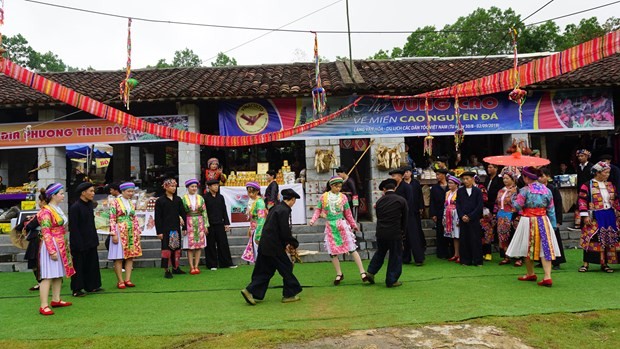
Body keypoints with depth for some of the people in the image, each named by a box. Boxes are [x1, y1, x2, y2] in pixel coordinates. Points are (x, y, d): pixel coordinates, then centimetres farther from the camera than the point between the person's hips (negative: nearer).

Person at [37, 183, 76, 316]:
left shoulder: (58, 209, 12)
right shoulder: (46, 212, -15)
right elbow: (46, 233, -18)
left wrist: (65, 246, 20)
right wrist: (52, 251, -21)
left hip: (61, 246, 9)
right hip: (52, 246, -9)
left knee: (59, 274, 13)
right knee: (48, 276, -8)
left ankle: (56, 300, 23)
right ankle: (44, 306, -6)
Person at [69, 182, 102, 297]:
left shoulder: (90, 205, 7)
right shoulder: (75, 207, -17)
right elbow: (73, 228, -17)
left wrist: (95, 239, 13)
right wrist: (79, 244, -18)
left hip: (90, 242, 8)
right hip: (79, 243, -8)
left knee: (92, 263, 14)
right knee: (79, 266, 4)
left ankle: (91, 286, 26)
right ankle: (76, 289, 16)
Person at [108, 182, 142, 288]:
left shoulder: (132, 203, 11)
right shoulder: (115, 202, -6)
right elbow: (112, 219, -10)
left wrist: (138, 232, 10)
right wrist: (114, 234, -15)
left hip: (131, 232, 6)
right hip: (120, 232, -6)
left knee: (130, 255, 4)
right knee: (119, 257, -2)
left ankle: (127, 279, 9)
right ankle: (120, 281, 3)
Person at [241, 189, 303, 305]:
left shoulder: (276, 208, 14)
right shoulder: (284, 210, -15)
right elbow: (285, 231, -18)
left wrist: (285, 244, 19)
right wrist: (294, 244, -3)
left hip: (265, 244, 9)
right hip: (273, 246, -9)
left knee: (265, 270, 13)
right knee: (286, 267, 5)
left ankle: (250, 291, 7)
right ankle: (289, 294, 15)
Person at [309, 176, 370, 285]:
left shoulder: (343, 197, -1)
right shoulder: (324, 197, 0)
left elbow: (348, 213, 7)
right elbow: (318, 210, 5)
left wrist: (354, 225, 14)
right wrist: (313, 220, -11)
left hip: (342, 225, -1)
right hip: (330, 227, 1)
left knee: (352, 249, -2)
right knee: (333, 252, 6)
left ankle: (362, 272, 3)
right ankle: (339, 274, 21)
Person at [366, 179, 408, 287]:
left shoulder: (379, 201, 2)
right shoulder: (401, 200, -6)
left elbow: (378, 217, 10)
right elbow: (405, 218, 2)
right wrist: (402, 232, 16)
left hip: (380, 233, 4)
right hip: (395, 234, -3)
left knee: (380, 252, 24)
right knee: (395, 256, 9)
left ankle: (371, 272, 22)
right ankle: (391, 280, 13)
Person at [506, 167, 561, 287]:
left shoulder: (525, 190, -13)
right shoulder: (546, 190, 2)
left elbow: (517, 206, -13)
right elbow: (551, 210, 6)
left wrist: (513, 198, 6)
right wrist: (553, 225, 12)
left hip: (528, 222, -4)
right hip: (543, 222, 4)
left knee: (528, 248, 13)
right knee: (545, 248, 3)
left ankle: (530, 274, 27)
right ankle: (547, 277, -6)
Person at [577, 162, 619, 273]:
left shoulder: (610, 185, 10)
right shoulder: (587, 185, -8)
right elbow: (582, 201, -10)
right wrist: (585, 216, -14)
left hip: (610, 216, 6)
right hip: (595, 217, -5)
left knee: (609, 240, 6)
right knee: (591, 239, -7)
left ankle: (605, 264, 17)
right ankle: (586, 264, 0)